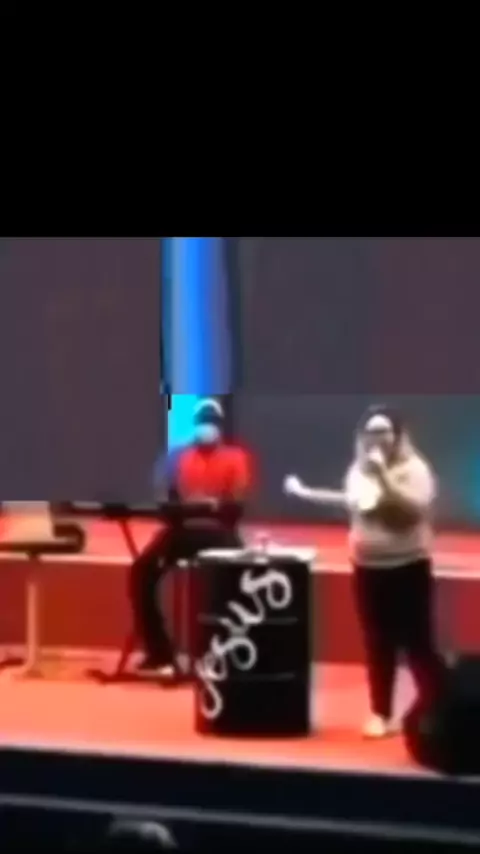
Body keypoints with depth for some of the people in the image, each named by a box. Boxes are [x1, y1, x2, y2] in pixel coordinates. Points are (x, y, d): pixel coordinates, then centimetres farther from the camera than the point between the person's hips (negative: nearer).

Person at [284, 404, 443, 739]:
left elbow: (416, 509, -25)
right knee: (378, 645, 10)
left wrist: (384, 476, -27)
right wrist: (307, 494, 27)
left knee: (417, 643, -5)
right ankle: (381, 714, 19)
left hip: (408, 568, -5)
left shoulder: (414, 469, -10)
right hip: (368, 568, 5)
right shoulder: (359, 470, 7)